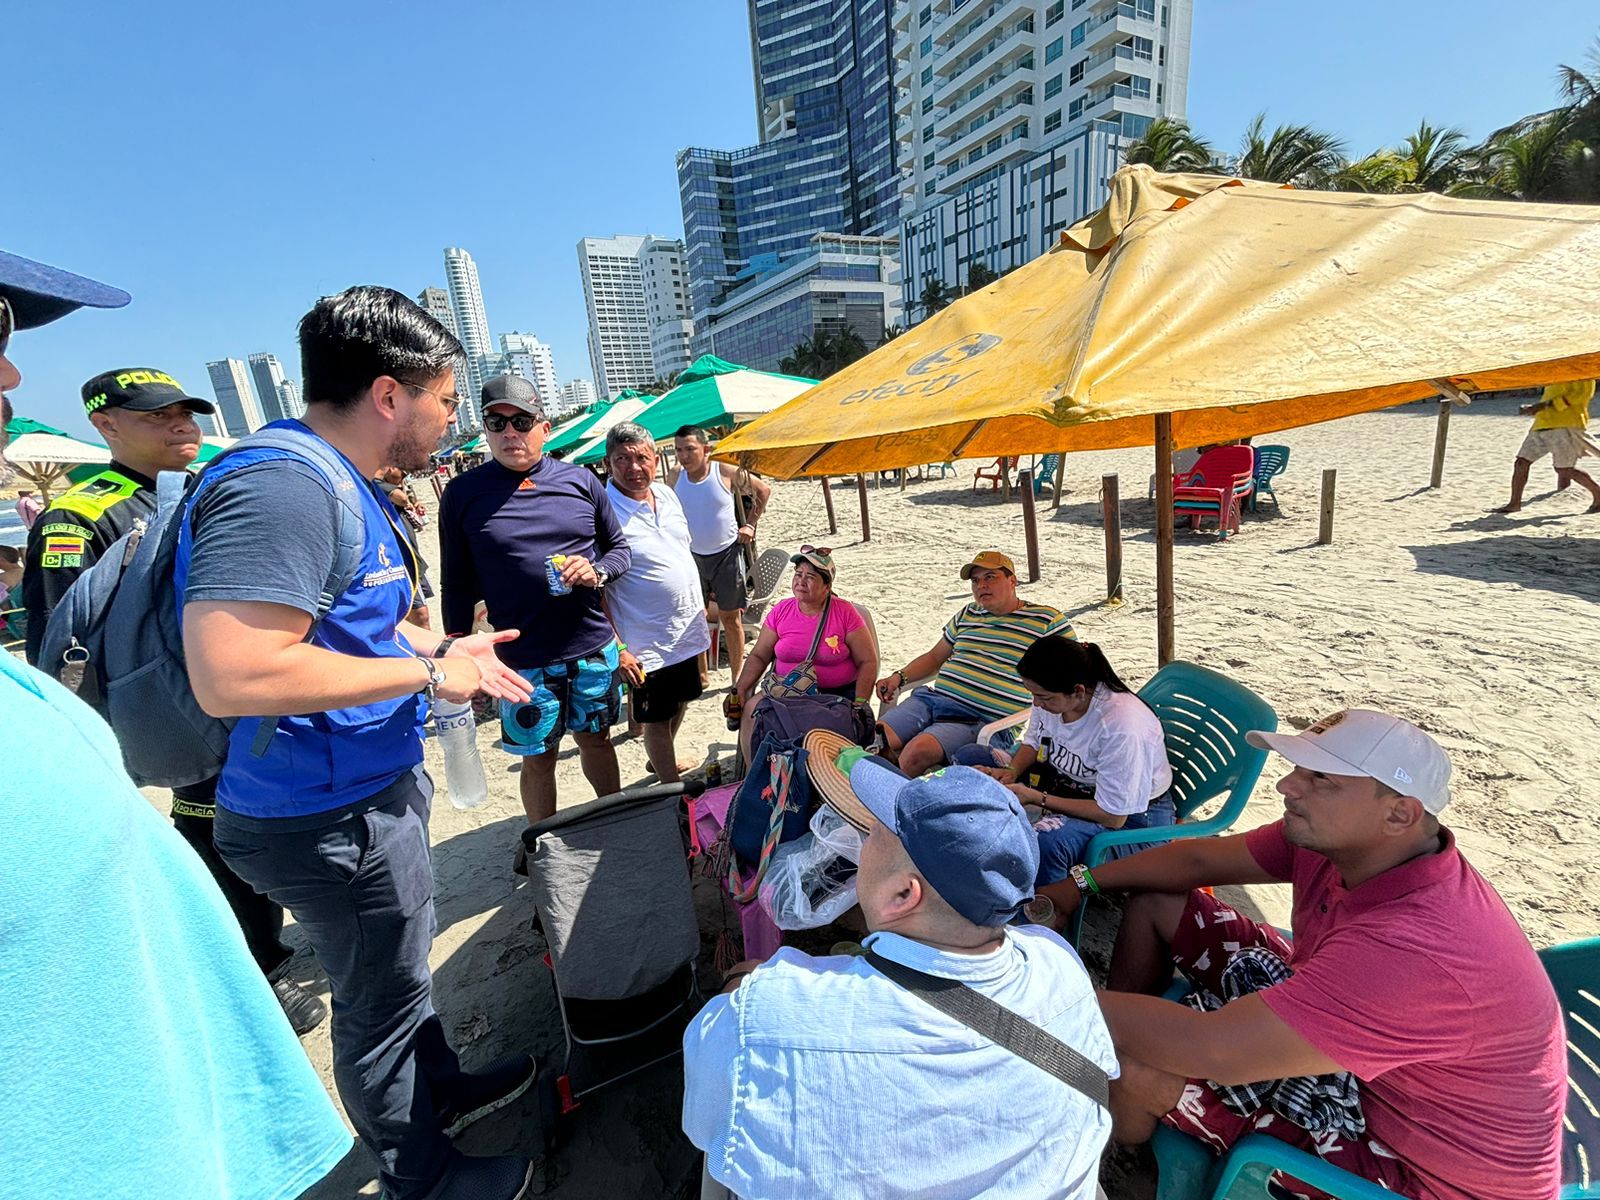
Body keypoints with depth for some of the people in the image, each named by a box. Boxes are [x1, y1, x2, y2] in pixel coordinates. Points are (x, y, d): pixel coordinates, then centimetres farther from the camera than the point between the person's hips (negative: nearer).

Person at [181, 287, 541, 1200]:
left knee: (400, 968, 28)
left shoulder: (342, 486, 8)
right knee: (381, 1001, 14)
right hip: (332, 818, -10)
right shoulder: (286, 484, -26)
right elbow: (231, 673, -35)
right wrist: (427, 673, -25)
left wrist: (445, 648, 11)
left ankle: (444, 1090, 53)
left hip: (375, 789, 10)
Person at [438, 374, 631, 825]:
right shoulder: (463, 493, -2)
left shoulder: (579, 480, 2)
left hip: (595, 648, 2)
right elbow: (457, 584, 2)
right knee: (538, 758, 11)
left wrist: (597, 571, -11)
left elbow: (619, 546, 10)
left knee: (595, 738, 18)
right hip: (524, 659, -1)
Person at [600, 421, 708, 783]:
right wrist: (616, 649, -21)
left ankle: (662, 761, 48)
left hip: (686, 630, 7)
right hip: (646, 644, -7)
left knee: (679, 703, 24)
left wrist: (699, 607, 17)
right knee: (656, 719, 9)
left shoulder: (666, 494, 3)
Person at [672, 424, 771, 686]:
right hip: (692, 556, 3)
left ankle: (737, 674, 19)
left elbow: (763, 490, 2)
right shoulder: (675, 478, -4)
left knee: (730, 617, 6)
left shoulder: (726, 473, -11)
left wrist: (750, 525, -1)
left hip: (727, 553, -2)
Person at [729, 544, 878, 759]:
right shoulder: (780, 611, 6)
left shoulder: (845, 612, -3)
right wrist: (740, 689, -6)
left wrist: (860, 703, -13)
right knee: (752, 709, -23)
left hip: (837, 693, -2)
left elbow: (868, 661, -2)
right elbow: (758, 656, 10)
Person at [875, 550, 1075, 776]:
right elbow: (935, 658, 29)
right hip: (931, 698, 6)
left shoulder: (1047, 620, 7)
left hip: (982, 720, -5)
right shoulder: (967, 615, 23)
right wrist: (899, 677, 12)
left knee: (917, 753, -30)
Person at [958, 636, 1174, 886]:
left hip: (1131, 814, -7)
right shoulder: (1051, 693, -15)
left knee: (1045, 842, -39)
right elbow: (1033, 743, 6)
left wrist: (1036, 798, -25)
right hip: (1067, 777, 8)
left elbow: (1113, 816, -25)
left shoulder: (1123, 728, -35)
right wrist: (1011, 771, -14)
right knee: (967, 757, 1)